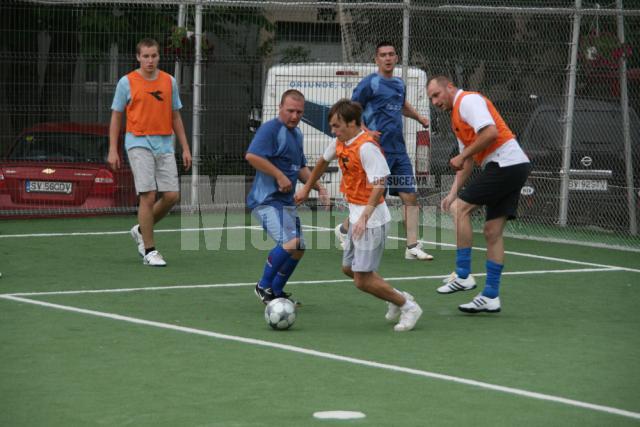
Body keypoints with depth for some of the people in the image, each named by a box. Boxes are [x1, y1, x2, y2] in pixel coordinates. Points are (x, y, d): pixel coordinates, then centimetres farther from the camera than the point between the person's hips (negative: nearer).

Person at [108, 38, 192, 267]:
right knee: (148, 196, -11)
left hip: (165, 144, 4)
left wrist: (185, 148, 10)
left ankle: (141, 230, 21)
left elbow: (175, 117, 15)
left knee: (172, 196, -3)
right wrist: (112, 150, -3)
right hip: (139, 143, -4)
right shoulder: (127, 82, 0)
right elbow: (116, 117, 3)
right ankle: (149, 250, -3)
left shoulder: (169, 81, 10)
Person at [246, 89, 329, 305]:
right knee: (289, 243, -25)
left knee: (298, 249, 13)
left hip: (286, 201, 10)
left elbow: (301, 168, 29)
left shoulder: (296, 134, 17)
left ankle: (276, 292, 29)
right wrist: (280, 176, -23)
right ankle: (264, 286, -7)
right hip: (267, 199, -10)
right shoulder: (270, 129, -13)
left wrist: (318, 186, 14)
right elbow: (252, 156, -27)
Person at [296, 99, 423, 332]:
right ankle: (398, 297, 29)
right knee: (349, 268, 19)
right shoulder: (340, 143, 5)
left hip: (371, 218, -10)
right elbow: (324, 161, 26)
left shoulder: (366, 147, -22)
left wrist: (364, 217, -36)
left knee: (362, 280, -8)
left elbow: (379, 185, -28)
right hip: (356, 214, 10)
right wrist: (307, 188, 34)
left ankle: (408, 307, 8)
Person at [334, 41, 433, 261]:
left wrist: (418, 116, 16)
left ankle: (412, 247, 0)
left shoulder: (399, 84, 15)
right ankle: (344, 229, 22)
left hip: (399, 151, 7)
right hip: (378, 150, -7)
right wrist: (365, 131, -20)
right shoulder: (369, 83, -7)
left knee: (410, 196, -1)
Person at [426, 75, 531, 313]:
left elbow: (491, 132, -22)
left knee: (460, 209, -9)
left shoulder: (468, 100, -7)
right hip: (514, 168, 10)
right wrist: (454, 192, 18)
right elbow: (468, 161, 27)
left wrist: (462, 156, -13)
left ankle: (462, 275, -7)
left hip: (505, 163, -10)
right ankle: (491, 297, 9)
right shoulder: (457, 116, 24)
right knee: (493, 232, 8)